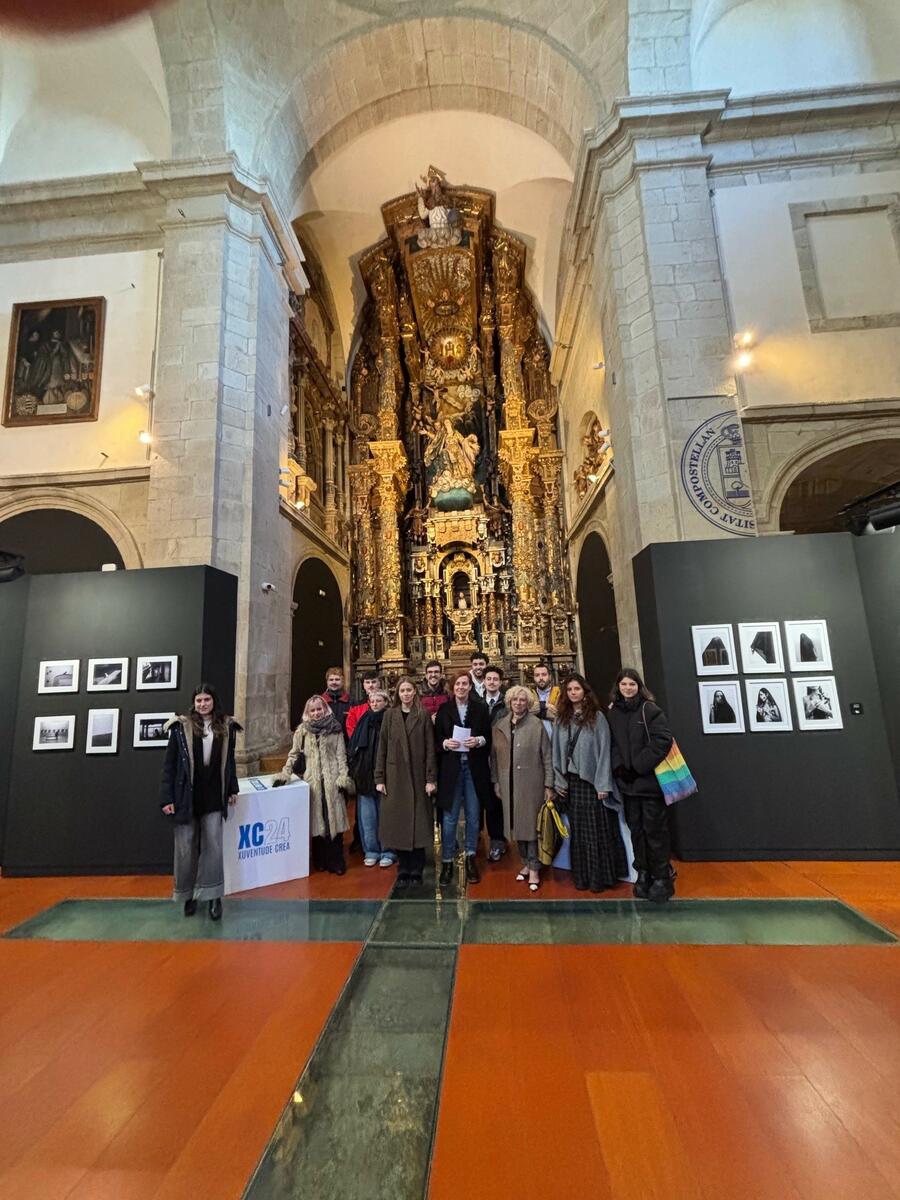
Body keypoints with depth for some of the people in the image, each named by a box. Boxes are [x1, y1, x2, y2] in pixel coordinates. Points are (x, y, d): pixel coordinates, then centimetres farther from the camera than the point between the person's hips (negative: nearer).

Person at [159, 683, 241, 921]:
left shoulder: (226, 727, 2)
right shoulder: (181, 727, -4)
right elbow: (169, 764, -3)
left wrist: (232, 789, 12)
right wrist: (167, 798, -8)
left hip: (213, 797, 1)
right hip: (186, 796, -1)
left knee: (213, 846, 2)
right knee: (186, 847, 10)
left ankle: (213, 896, 14)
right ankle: (188, 894, 27)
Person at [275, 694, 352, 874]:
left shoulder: (335, 729, 1)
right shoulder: (302, 730, 4)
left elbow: (341, 755, 0)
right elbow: (294, 754, 6)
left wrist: (343, 778, -7)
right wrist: (284, 774, -5)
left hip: (332, 780, -1)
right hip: (312, 780, 1)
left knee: (334, 819, 0)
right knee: (317, 819, 6)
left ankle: (336, 861, 12)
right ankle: (320, 860, 20)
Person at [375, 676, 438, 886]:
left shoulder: (423, 716, 1)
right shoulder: (390, 715, 3)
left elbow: (430, 749, -2)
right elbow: (382, 748, 2)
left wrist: (431, 778, -7)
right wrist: (379, 778, -2)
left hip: (417, 777, -1)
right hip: (395, 777, 1)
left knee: (418, 823, 5)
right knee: (398, 824, 5)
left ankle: (416, 871, 20)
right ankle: (403, 871, 20)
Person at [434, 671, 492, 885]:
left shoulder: (481, 708, 2)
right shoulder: (444, 710, 3)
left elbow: (489, 737, 4)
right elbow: (436, 739, 5)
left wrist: (479, 741, -15)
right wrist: (445, 743, -15)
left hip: (474, 768, 1)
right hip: (451, 768, 0)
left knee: (473, 815, 10)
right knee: (449, 817, 4)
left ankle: (470, 858, 27)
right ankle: (447, 861, 19)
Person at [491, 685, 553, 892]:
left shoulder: (537, 724, -7)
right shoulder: (499, 726, 3)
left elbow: (547, 756, -5)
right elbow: (494, 756, 9)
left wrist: (548, 784, -6)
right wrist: (496, 781, 8)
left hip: (532, 783, -3)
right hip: (509, 784, 4)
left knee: (532, 824, 4)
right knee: (516, 824, 12)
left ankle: (534, 868, 19)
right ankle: (525, 862, 30)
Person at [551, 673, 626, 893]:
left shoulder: (597, 717, -6)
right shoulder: (561, 719, 6)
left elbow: (604, 750, -9)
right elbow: (557, 752, 6)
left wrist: (603, 784, -12)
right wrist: (559, 781, 2)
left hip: (592, 780, -3)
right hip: (571, 781, 4)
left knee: (597, 829, 5)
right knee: (578, 831, 11)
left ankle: (601, 876, 19)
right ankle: (583, 876, 22)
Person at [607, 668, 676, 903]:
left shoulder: (650, 709, -8)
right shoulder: (613, 712, 6)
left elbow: (663, 740, -15)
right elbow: (613, 744, 9)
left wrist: (639, 765, -16)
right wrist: (618, 766, -6)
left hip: (649, 780, -4)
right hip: (627, 781, 4)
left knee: (654, 829, 4)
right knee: (636, 829, 13)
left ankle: (662, 877, 20)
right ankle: (643, 874, 27)